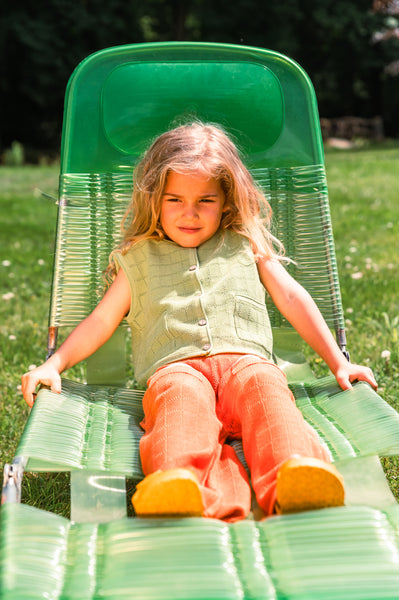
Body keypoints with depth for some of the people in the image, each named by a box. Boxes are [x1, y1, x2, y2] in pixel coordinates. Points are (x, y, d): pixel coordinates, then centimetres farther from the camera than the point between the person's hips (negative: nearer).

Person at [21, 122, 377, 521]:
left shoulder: (246, 244, 25)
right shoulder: (139, 257, 25)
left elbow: (291, 299, 23)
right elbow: (101, 320, 24)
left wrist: (339, 364, 16)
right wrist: (53, 365, 10)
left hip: (244, 358, 1)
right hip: (175, 366, -1)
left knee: (265, 385, -36)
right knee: (184, 396, -38)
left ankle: (296, 486, -59)